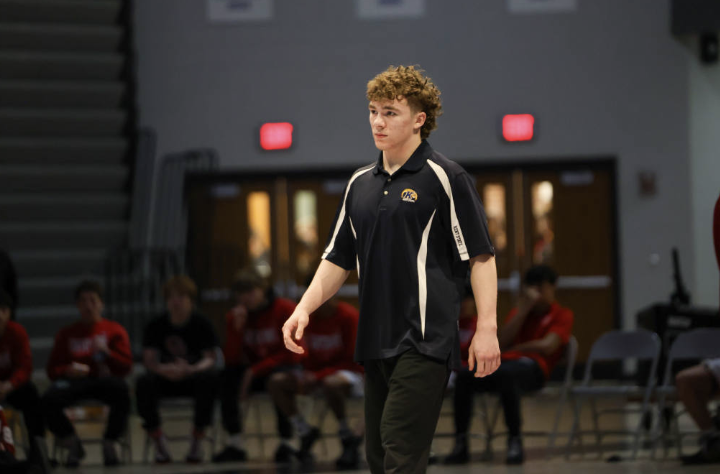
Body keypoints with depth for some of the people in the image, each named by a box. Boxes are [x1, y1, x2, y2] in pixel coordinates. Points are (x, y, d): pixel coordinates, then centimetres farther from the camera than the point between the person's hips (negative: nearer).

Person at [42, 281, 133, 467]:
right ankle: (72, 445, -7)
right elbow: (52, 369, 12)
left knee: (122, 394, -38)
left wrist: (107, 352, -12)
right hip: (74, 381, 1)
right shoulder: (66, 334, 18)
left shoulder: (114, 330, 15)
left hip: (104, 379, -1)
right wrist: (67, 371, -10)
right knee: (48, 401, -32)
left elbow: (125, 367, 5)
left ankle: (109, 445, -14)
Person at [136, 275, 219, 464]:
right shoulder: (156, 326, -4)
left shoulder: (202, 324, -7)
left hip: (193, 376, -1)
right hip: (166, 378, 1)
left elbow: (210, 358, -13)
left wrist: (191, 369, -36)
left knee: (209, 378, -36)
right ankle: (158, 440, -16)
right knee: (144, 383, -31)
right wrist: (164, 370, -35)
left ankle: (197, 439, -22)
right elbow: (149, 359, -11)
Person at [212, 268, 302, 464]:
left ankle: (286, 444, -29)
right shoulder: (235, 316, 2)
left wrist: (255, 371, -20)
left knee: (278, 379, -38)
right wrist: (237, 328, -20)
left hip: (287, 368, -4)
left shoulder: (285, 310, -10)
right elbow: (231, 360, -5)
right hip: (255, 372, 4)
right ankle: (234, 444, -23)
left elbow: (291, 354, -13)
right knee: (227, 376, -24)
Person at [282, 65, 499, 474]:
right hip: (376, 343, 7)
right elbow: (339, 259, 20)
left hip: (425, 341, -7)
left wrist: (486, 328, -13)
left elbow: (481, 255, -6)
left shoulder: (446, 178, -4)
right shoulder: (361, 184, 15)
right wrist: (305, 309, 5)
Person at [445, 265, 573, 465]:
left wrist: (513, 349, 1)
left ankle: (515, 441, -36)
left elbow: (547, 346, -6)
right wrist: (524, 309, 3)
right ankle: (460, 443, -27)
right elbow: (502, 342, 8)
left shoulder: (562, 315, 12)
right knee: (464, 376, -27)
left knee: (505, 374, -42)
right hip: (505, 363, 5)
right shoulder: (519, 312, 27)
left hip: (533, 368, -5)